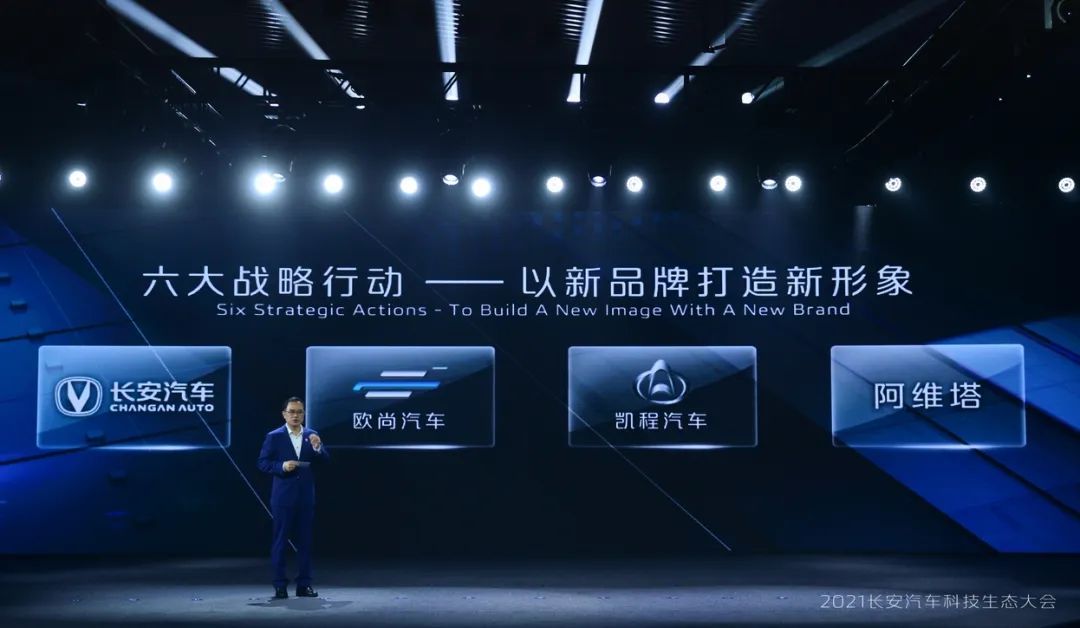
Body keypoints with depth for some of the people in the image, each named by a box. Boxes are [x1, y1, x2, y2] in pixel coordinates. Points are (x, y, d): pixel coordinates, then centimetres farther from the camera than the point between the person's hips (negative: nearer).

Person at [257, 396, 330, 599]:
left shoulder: (311, 436, 9)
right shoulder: (274, 437, 0)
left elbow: (324, 462, 4)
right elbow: (263, 463, -3)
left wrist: (318, 447, -14)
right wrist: (282, 466, -18)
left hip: (306, 497, 3)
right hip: (283, 497, -3)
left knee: (305, 541, 6)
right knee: (281, 541, -1)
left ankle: (304, 585, 11)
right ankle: (280, 586, 4)